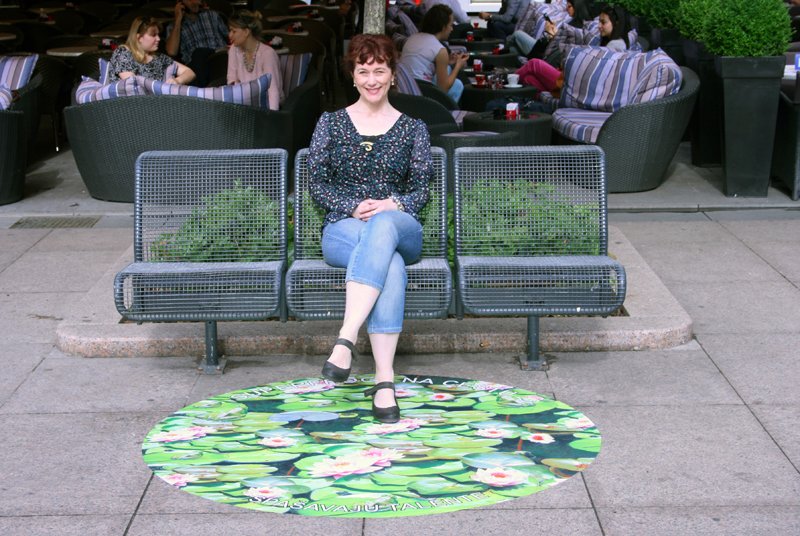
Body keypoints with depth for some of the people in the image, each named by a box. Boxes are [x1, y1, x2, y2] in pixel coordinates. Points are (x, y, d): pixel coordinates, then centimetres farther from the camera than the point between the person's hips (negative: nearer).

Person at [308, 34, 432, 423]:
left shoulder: (413, 129, 16)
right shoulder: (331, 123, 15)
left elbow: (422, 190, 9)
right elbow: (317, 185, 8)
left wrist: (392, 205, -13)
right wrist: (354, 207, -12)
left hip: (400, 226, 0)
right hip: (343, 229, 0)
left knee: (382, 226, -41)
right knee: (391, 265, -38)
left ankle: (346, 339, -52)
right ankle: (384, 380, -48)